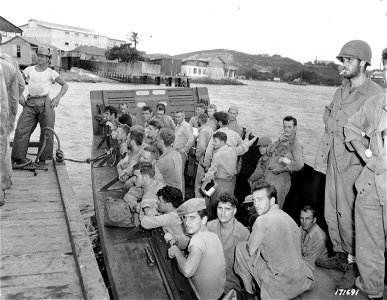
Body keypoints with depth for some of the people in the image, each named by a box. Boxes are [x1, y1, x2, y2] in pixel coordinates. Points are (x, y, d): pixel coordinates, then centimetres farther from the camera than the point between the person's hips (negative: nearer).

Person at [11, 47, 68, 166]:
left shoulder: (51, 72, 4)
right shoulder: (30, 69, 10)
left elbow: (65, 85, 6)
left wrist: (58, 97, -7)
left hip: (45, 103, -2)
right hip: (30, 103, 2)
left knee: (47, 132, -1)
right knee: (21, 129, -7)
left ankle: (42, 158, 13)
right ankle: (19, 157, 1)